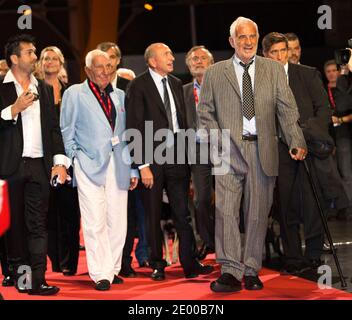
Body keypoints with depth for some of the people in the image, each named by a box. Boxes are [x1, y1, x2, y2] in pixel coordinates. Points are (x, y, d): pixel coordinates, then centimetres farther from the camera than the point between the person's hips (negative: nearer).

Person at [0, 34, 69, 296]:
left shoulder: (45, 89, 16)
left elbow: (54, 127, 15)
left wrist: (60, 161, 7)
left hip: (39, 165, 3)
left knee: (38, 224, -1)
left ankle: (38, 279, -4)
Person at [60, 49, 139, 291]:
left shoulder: (120, 96, 17)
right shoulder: (74, 94, 5)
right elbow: (67, 132, 6)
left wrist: (133, 169, 14)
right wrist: (75, 158, -1)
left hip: (118, 167, 4)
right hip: (90, 166, -4)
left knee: (118, 222, 3)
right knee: (96, 223, -8)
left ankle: (113, 269, 14)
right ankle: (101, 274, -5)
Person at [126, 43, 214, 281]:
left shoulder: (176, 84, 12)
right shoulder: (138, 86, -6)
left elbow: (183, 120, 15)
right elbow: (134, 128, -9)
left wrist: (186, 154, 7)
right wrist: (142, 165, -13)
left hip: (177, 155, 4)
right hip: (152, 158, -4)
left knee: (183, 213, 2)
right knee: (153, 215, 6)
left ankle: (190, 263, 6)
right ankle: (157, 265, 16)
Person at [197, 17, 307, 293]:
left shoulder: (274, 70, 9)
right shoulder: (215, 73, 8)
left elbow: (288, 109, 3)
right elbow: (205, 113, 10)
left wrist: (296, 141, -10)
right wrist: (218, 141, -4)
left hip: (263, 150, 1)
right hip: (230, 149, -1)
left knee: (258, 213, 4)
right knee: (226, 210, -10)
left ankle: (251, 271, 14)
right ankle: (231, 272, -9)